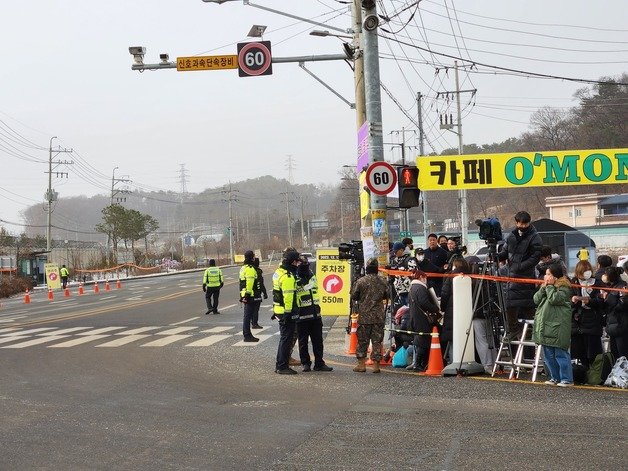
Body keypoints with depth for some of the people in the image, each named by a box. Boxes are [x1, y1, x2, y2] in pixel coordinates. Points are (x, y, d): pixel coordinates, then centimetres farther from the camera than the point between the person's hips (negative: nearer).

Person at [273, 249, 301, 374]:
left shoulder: (278, 272, 12)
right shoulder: (288, 277, -20)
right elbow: (288, 296, -23)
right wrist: (288, 313, -22)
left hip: (279, 310, 10)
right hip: (287, 312, -10)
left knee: (284, 338, 18)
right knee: (286, 339, -3)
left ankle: (280, 365, 24)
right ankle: (282, 366, 1)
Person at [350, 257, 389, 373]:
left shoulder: (361, 281, -8)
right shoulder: (382, 282, 1)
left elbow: (353, 297, -3)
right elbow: (387, 296, 12)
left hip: (364, 316, -2)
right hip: (379, 316, 2)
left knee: (362, 340, 6)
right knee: (377, 340, 5)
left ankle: (361, 364, 7)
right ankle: (376, 365, 5)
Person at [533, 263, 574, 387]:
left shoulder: (564, 288, -7)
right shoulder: (545, 286, 18)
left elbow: (554, 299, -21)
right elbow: (536, 299, 10)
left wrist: (549, 286, -10)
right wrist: (543, 288, -2)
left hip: (557, 329, -8)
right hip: (545, 327, 8)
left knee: (560, 354, -7)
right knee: (548, 355, 12)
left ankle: (567, 379, -2)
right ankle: (555, 377, 20)